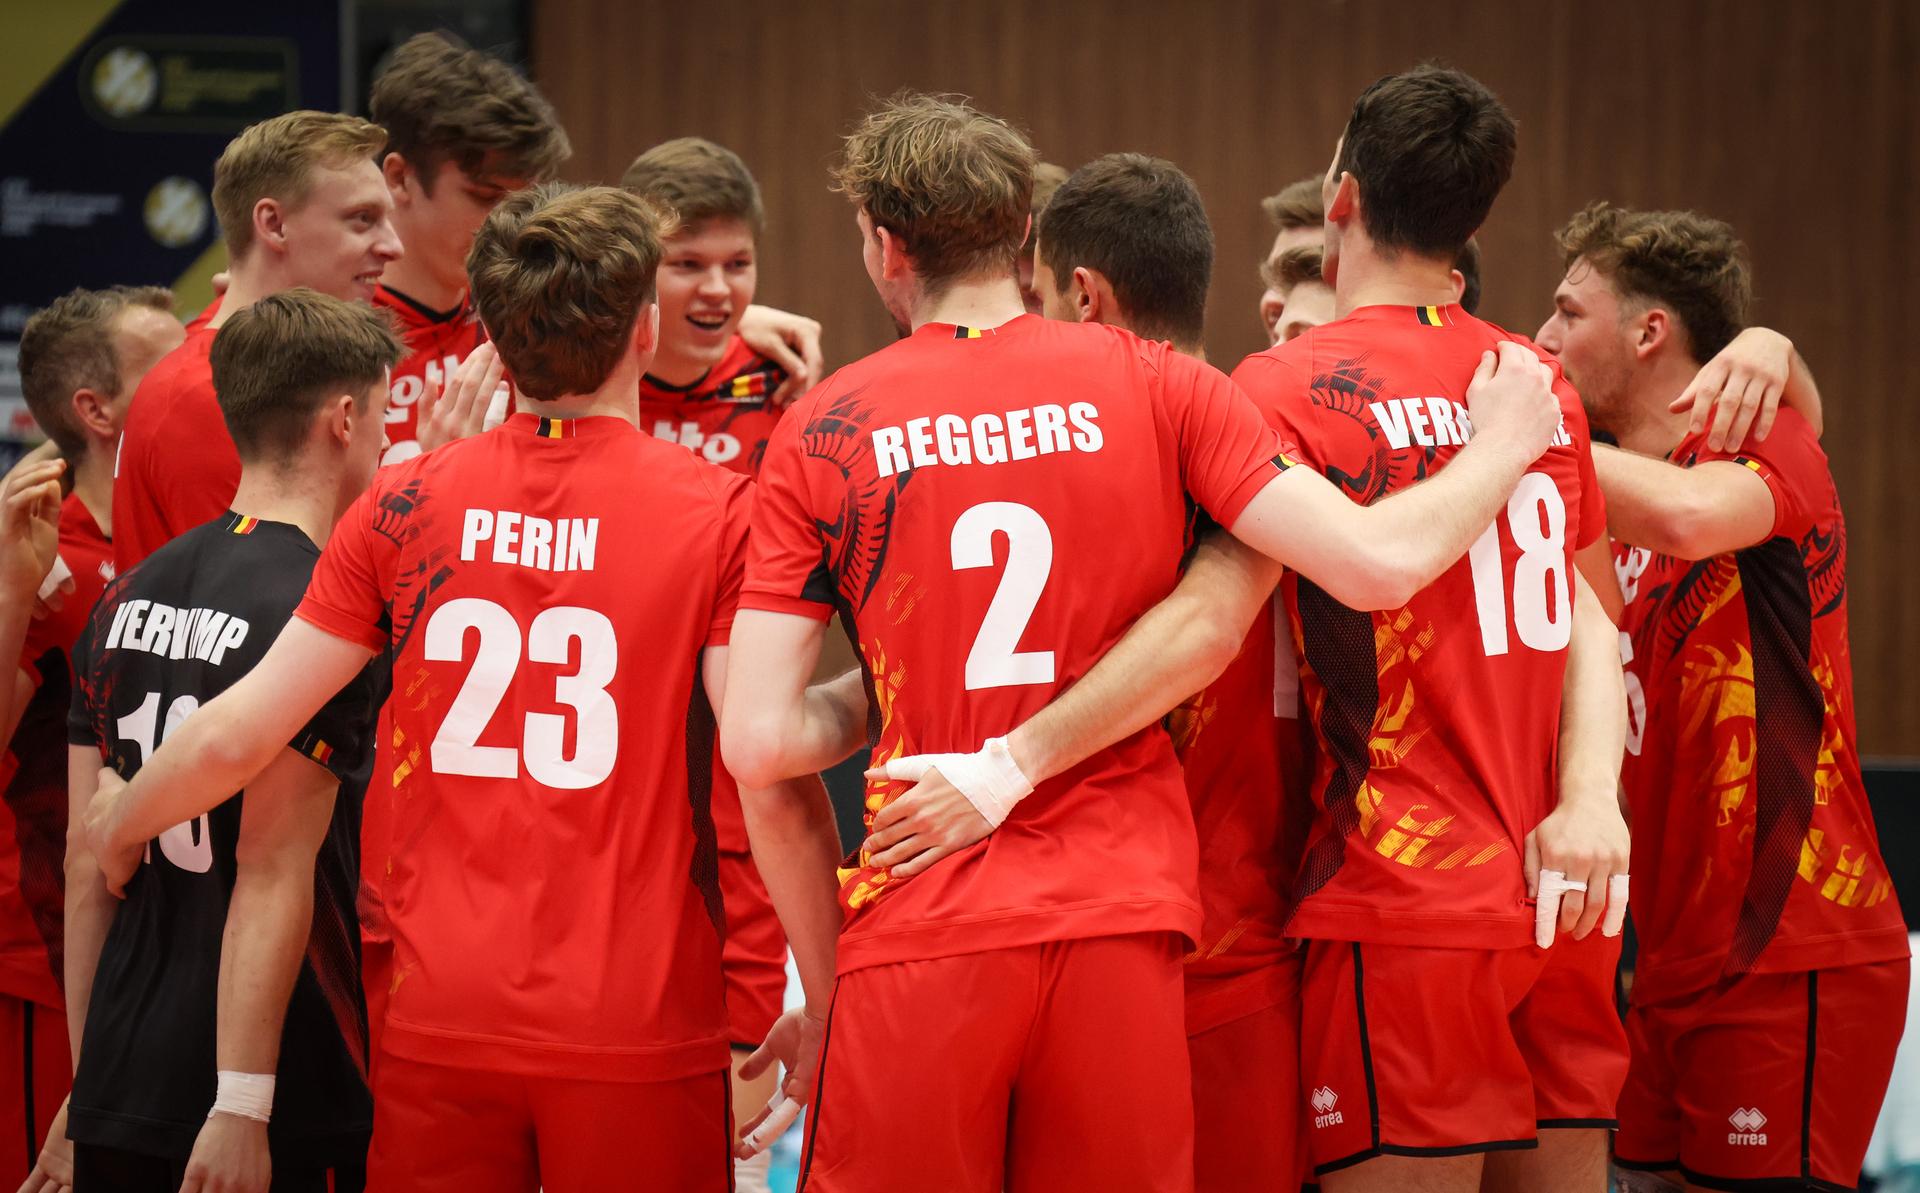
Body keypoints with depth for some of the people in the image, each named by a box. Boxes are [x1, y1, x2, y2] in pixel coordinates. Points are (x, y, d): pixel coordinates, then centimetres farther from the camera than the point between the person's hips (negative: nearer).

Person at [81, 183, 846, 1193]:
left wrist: (118, 825, 24)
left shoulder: (408, 505, 1)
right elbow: (774, 788, -13)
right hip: (639, 1033, -2)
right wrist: (824, 999, -1)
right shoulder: (719, 512, -7)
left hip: (442, 1027, 2)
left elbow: (235, 735, 4)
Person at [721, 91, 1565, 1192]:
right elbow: (1377, 565, -6)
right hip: (1125, 922, 1)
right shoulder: (1156, 386, 2)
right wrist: (1503, 450, 12)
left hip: (922, 933, -1)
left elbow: (759, 745, -5)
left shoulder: (823, 431, 1)